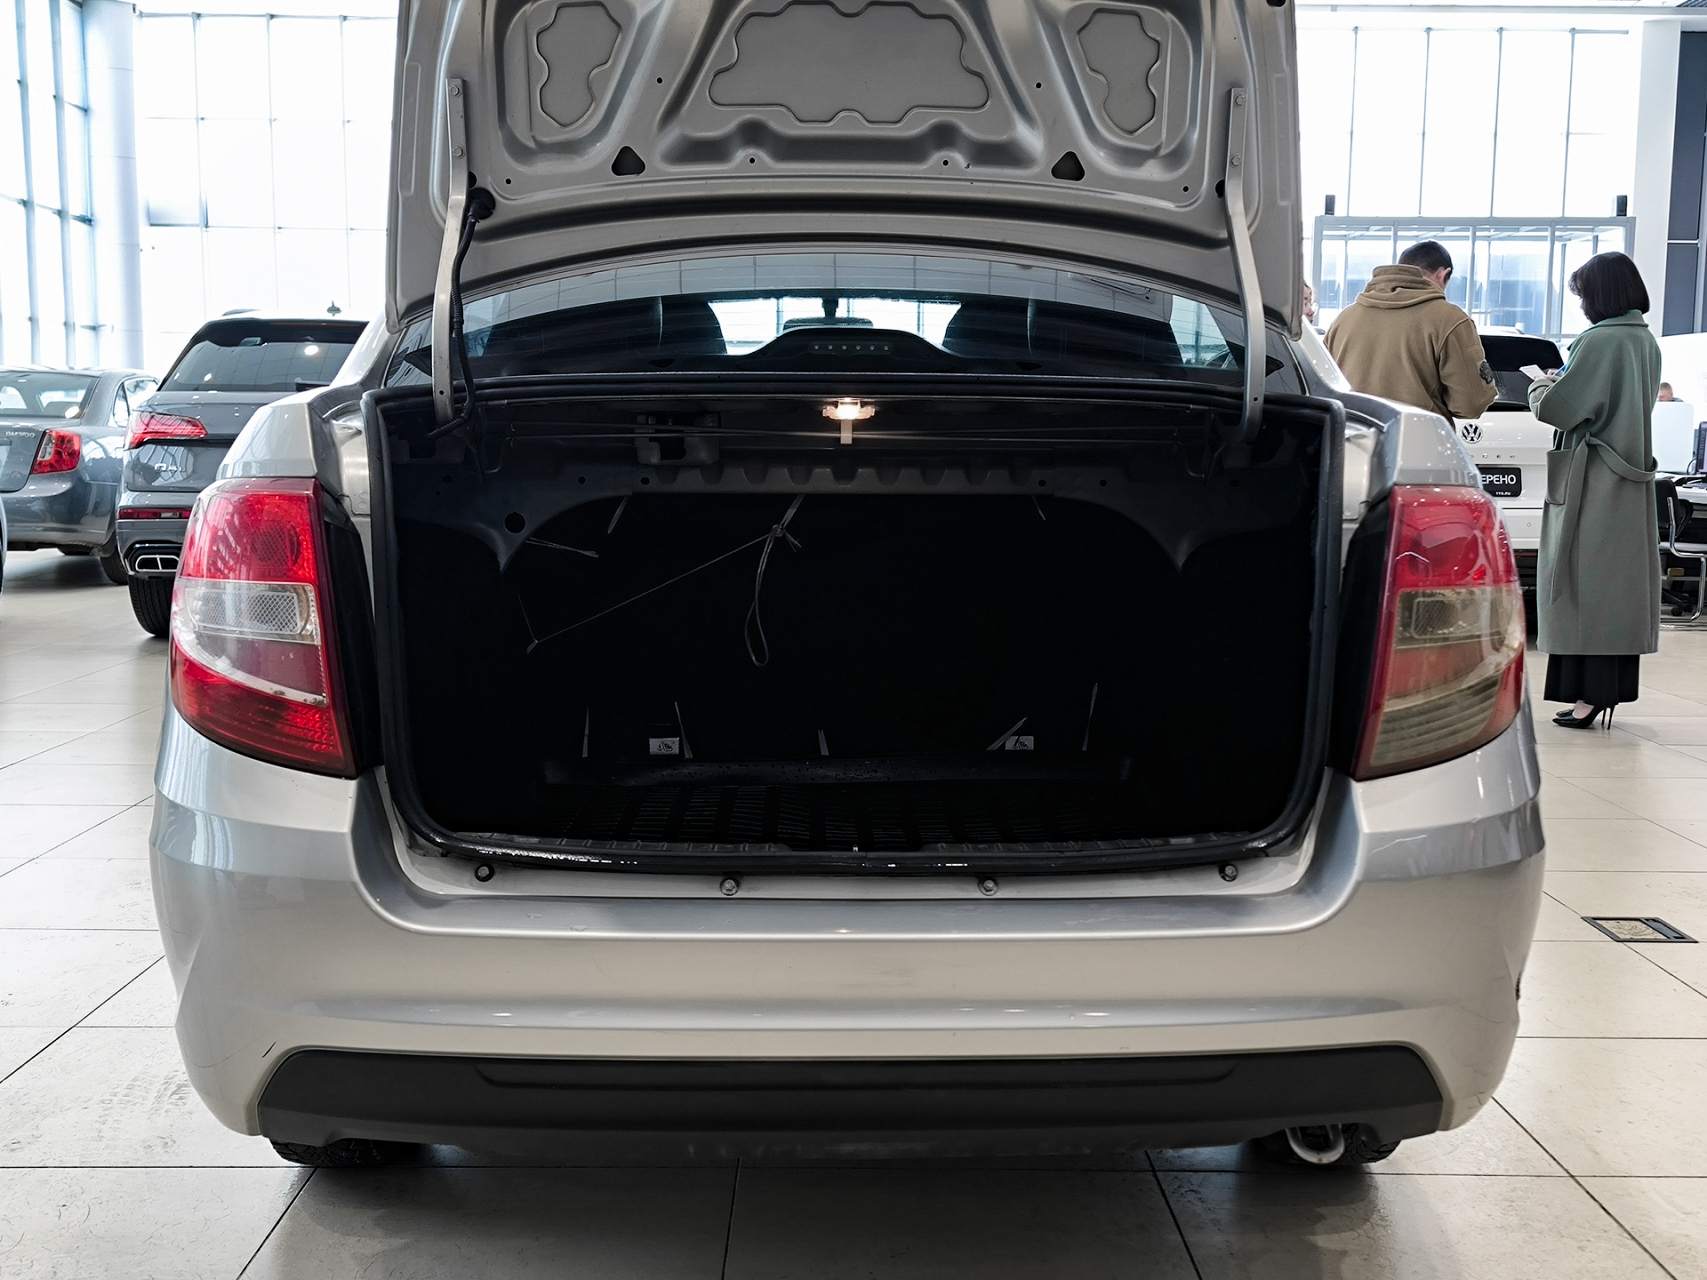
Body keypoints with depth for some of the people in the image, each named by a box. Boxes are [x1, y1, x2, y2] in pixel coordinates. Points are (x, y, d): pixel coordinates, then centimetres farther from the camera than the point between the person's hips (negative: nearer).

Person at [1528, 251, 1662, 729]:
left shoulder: (1599, 341, -16)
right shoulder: (1647, 342, 12)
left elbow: (1557, 408, -17)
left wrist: (1539, 385, 4)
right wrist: (1560, 384, 16)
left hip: (1592, 483, -9)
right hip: (1631, 479, 9)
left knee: (1587, 585, -5)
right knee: (1618, 583, 12)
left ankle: (1592, 692, -5)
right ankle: (1611, 688, 18)